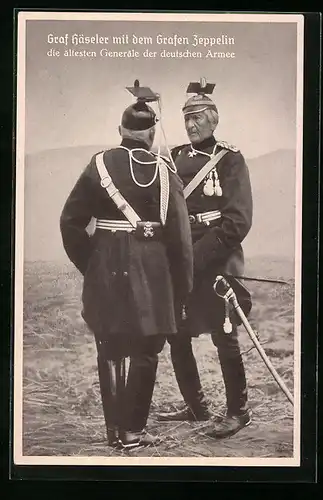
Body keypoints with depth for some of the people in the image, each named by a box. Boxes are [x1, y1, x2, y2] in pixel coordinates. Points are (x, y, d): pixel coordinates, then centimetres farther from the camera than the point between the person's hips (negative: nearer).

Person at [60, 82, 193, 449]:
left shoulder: (100, 165, 2)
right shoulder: (164, 172, -3)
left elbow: (71, 222, 1)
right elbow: (179, 236, -6)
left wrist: (88, 264, 12)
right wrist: (182, 287, 2)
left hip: (105, 269, 2)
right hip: (150, 269, -2)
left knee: (110, 351, 14)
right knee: (145, 351, 11)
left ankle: (114, 428, 21)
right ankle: (132, 430, 13)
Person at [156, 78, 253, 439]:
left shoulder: (230, 159, -5)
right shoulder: (175, 157, 9)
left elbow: (238, 222, -11)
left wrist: (197, 255, -16)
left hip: (216, 263, -5)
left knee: (225, 338, 1)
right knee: (176, 336, 10)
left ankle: (238, 411, 18)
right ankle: (196, 406, 27)